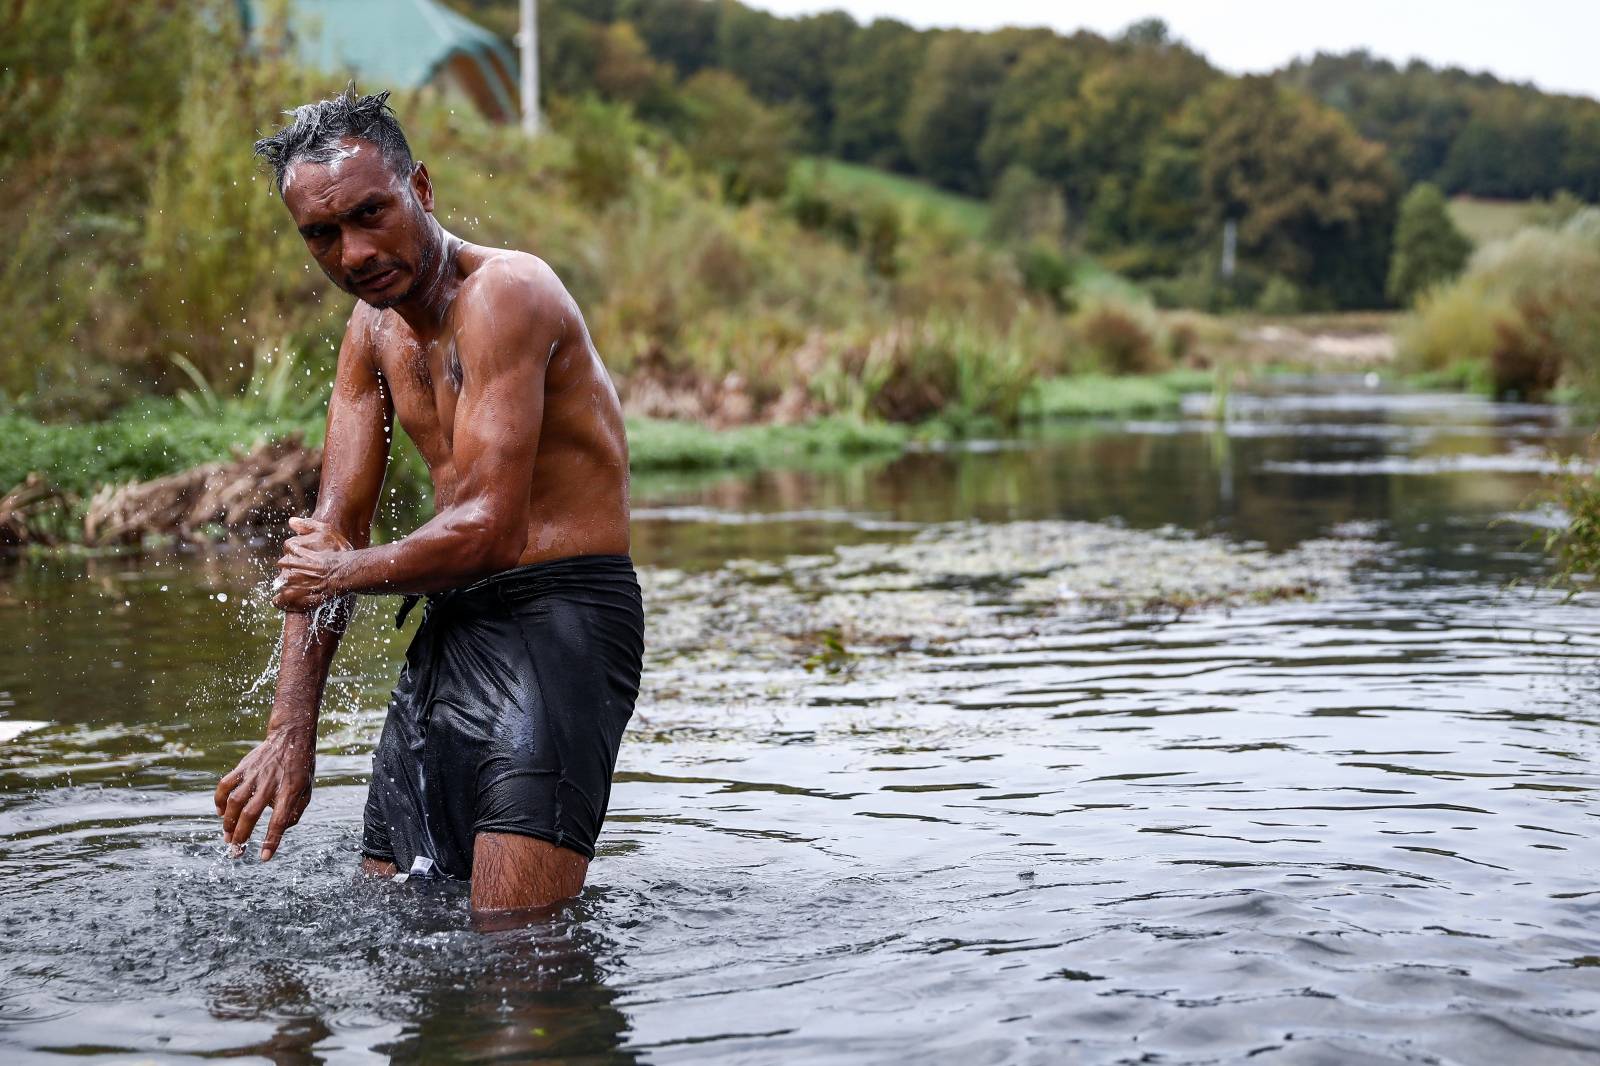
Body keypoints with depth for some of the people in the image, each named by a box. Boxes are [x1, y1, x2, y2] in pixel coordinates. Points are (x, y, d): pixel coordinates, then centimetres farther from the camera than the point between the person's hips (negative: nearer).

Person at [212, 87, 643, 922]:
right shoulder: (374, 329, 13)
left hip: (559, 617, -9)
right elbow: (326, 538, 8)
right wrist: (291, 731, -2)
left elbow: (488, 530, -23)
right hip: (447, 630, 9)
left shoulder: (504, 292, -16)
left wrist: (345, 573, -4)